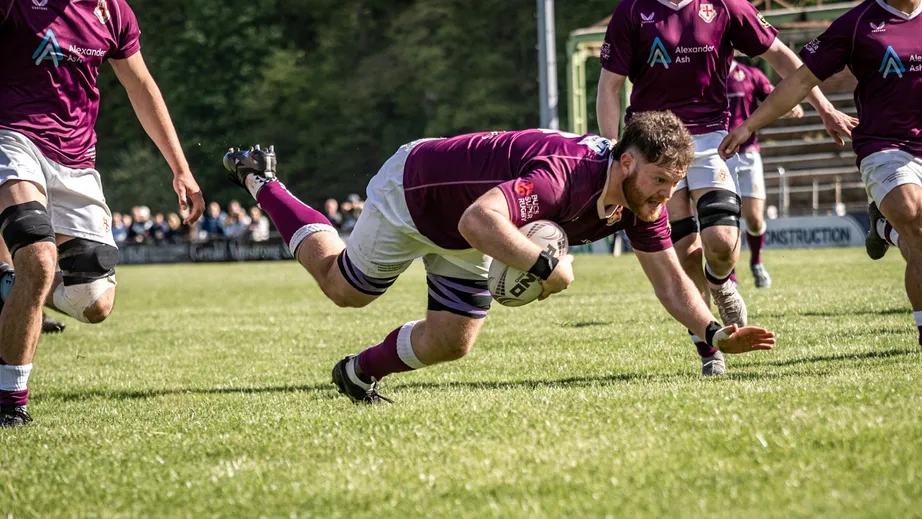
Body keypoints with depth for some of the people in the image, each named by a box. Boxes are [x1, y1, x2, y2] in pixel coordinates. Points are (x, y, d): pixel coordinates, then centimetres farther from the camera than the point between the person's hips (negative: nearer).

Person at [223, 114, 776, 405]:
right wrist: (546, 265, -56)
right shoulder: (566, 174, -43)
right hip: (414, 189, -7)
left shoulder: (641, 203, -18)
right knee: (344, 287, 15)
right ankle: (261, 182, 34)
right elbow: (478, 219, -55)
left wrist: (715, 333, -26)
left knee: (450, 342, 5)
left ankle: (360, 372, 32)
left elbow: (671, 281, -12)